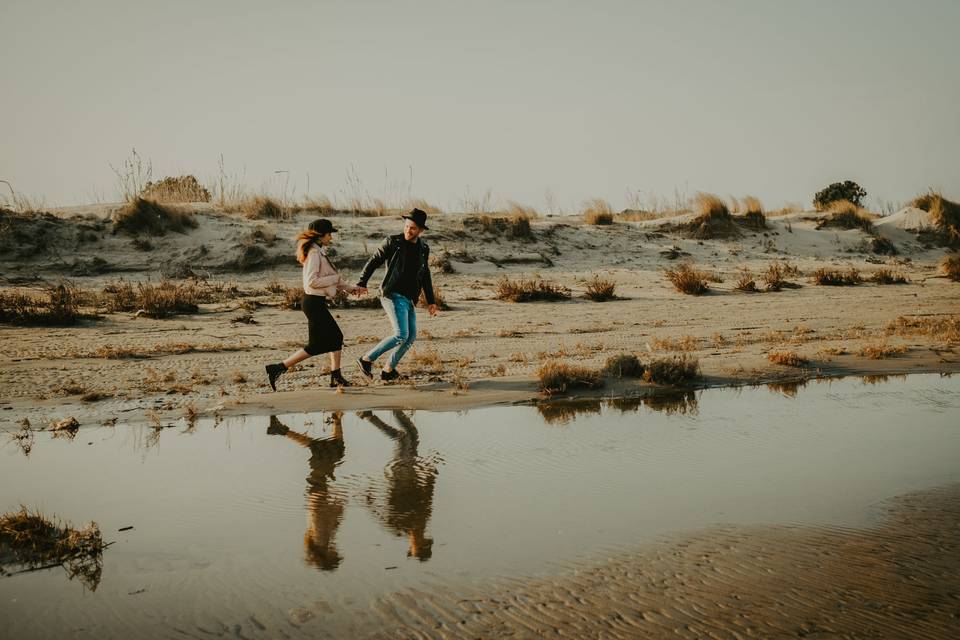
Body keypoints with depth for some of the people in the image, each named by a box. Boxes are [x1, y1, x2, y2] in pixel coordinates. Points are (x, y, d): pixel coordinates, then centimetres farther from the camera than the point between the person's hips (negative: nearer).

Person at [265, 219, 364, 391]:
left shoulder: (320, 252, 15)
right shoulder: (314, 253, -17)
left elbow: (328, 279, 20)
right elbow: (312, 281, -24)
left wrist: (351, 288, 15)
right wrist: (336, 278, -13)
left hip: (316, 302, 10)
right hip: (314, 302, -10)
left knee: (336, 337, 14)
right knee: (316, 345, -6)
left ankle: (336, 377, 21)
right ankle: (278, 368, -4)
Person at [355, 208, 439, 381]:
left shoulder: (423, 249, 10)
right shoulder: (393, 242, -6)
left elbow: (425, 277, 20)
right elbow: (374, 262, -6)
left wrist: (430, 301, 19)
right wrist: (362, 283, -19)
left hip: (409, 299, 7)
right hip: (393, 295, -7)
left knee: (411, 336, 10)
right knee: (401, 335, -18)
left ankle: (388, 370, 22)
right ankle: (367, 359, -7)